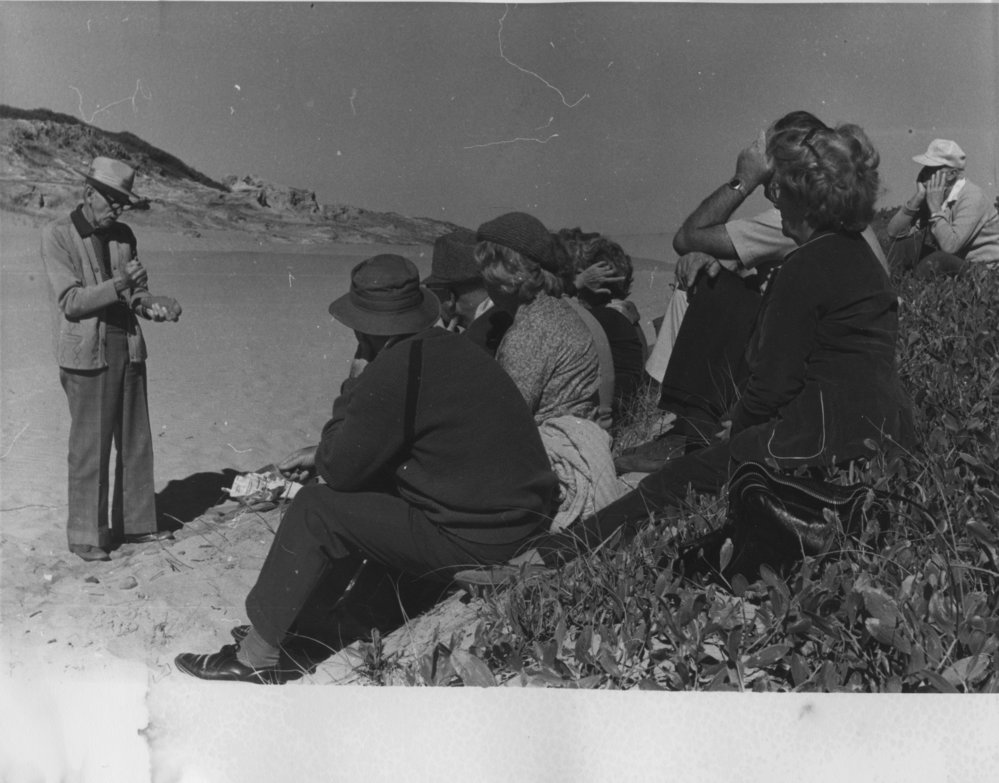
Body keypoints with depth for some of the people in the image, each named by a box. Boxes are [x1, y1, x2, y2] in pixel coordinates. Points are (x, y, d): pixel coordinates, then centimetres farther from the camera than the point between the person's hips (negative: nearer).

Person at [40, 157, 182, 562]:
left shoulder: (123, 236, 11)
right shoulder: (57, 235, -5)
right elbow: (70, 301, -12)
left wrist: (152, 304, -7)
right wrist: (118, 285, -24)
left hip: (129, 349, 6)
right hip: (87, 355, -5)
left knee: (136, 443, 10)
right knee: (89, 448, -1)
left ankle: (136, 524, 22)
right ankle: (85, 536, 11)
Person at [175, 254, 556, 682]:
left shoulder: (392, 373, -21)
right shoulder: (450, 347, 8)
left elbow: (340, 468, -11)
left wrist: (350, 392, 1)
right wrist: (322, 454, 15)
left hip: (472, 540, -9)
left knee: (318, 508, -3)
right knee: (358, 495, 22)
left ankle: (258, 654, 9)